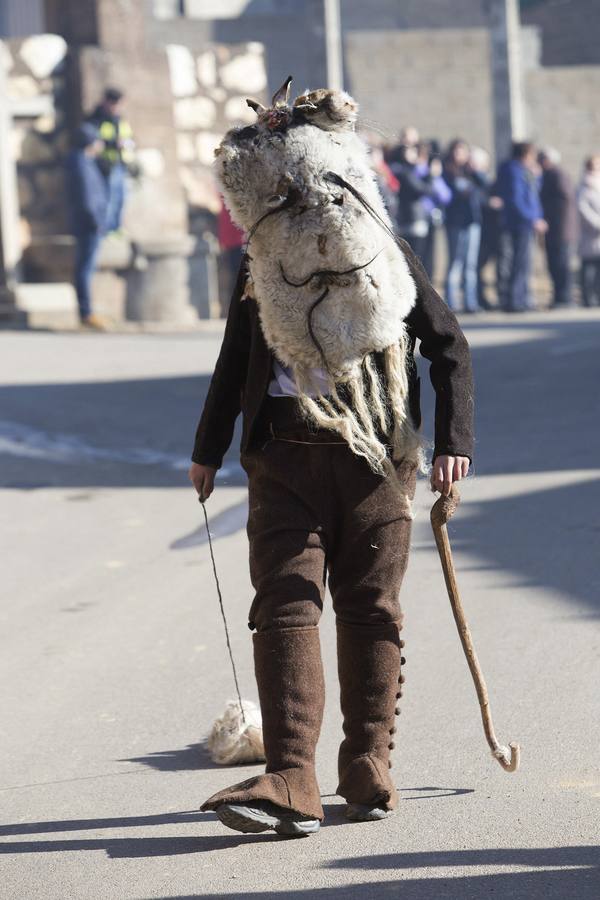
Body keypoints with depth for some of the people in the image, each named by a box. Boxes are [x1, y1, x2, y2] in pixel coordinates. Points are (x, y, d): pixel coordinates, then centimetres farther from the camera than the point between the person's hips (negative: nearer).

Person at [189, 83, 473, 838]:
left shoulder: (386, 262, 2)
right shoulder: (260, 273, 9)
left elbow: (448, 346, 7)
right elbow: (235, 363, 21)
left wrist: (453, 437, -1)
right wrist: (208, 450, 25)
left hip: (376, 458, -1)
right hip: (285, 461, 1)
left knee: (370, 612, 3)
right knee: (284, 609, -10)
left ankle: (368, 770, 14)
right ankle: (289, 783, -17)